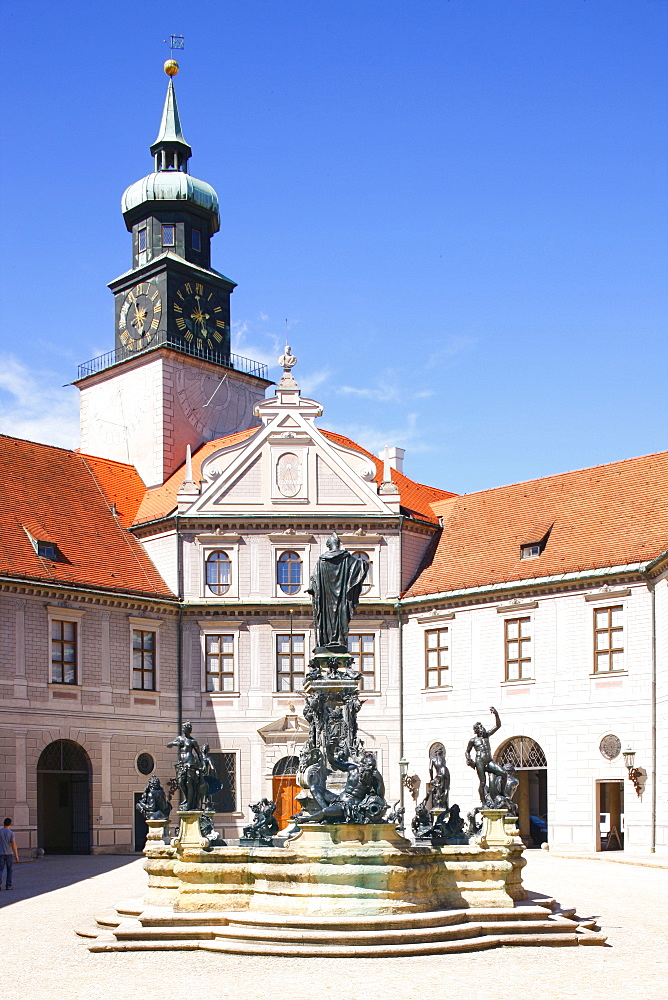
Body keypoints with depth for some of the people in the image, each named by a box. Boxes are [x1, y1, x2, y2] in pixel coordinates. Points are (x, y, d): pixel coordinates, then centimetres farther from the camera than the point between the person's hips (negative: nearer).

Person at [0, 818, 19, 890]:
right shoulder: (11, 833, -9)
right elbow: (13, 844, -11)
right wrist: (16, 855, -10)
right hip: (9, 854, -1)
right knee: (9, 870, 11)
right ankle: (8, 885, 9)